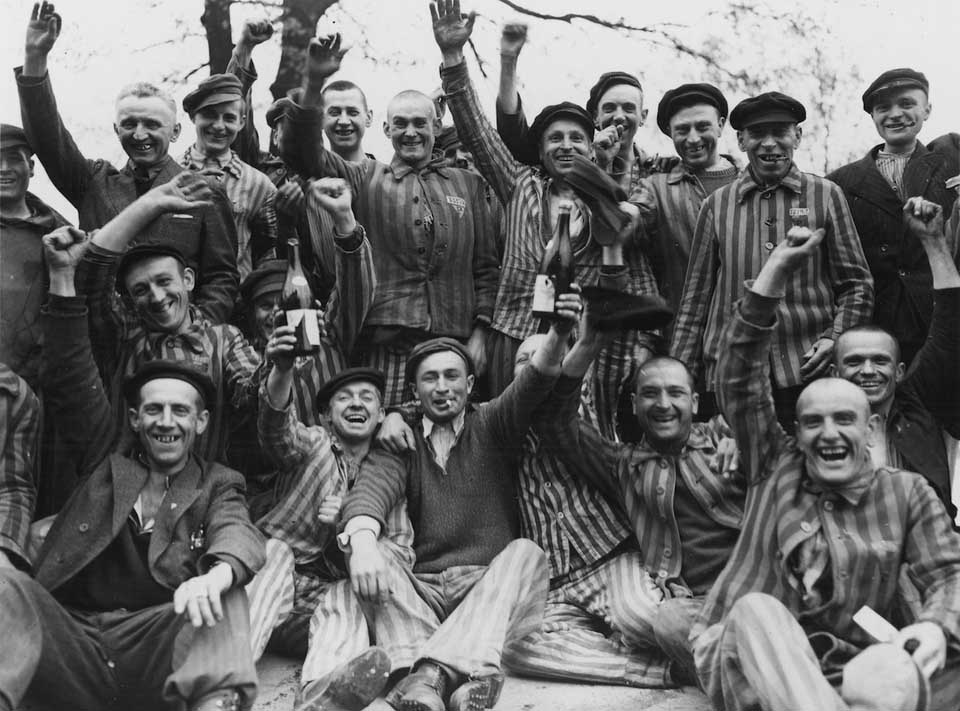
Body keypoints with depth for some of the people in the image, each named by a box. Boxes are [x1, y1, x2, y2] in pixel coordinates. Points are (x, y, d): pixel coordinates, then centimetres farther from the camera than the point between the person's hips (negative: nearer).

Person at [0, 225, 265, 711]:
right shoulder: (107, 466, 24)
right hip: (70, 639, 2)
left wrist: (216, 574, -33)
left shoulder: (218, 485, 17)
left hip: (157, 656, -2)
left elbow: (238, 535, -6)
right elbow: (72, 382, 16)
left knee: (224, 592, -28)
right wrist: (62, 277, 8)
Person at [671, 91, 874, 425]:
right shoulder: (717, 204, 9)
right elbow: (696, 297, 10)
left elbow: (856, 284, 8)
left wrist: (835, 338, -9)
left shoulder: (826, 196, 6)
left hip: (809, 371, 0)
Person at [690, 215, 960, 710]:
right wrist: (775, 274, -1)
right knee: (756, 609, -34)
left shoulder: (908, 492, 15)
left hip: (858, 667, -1)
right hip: (750, 662, 1)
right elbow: (740, 379, 6)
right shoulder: (774, 468, 13)